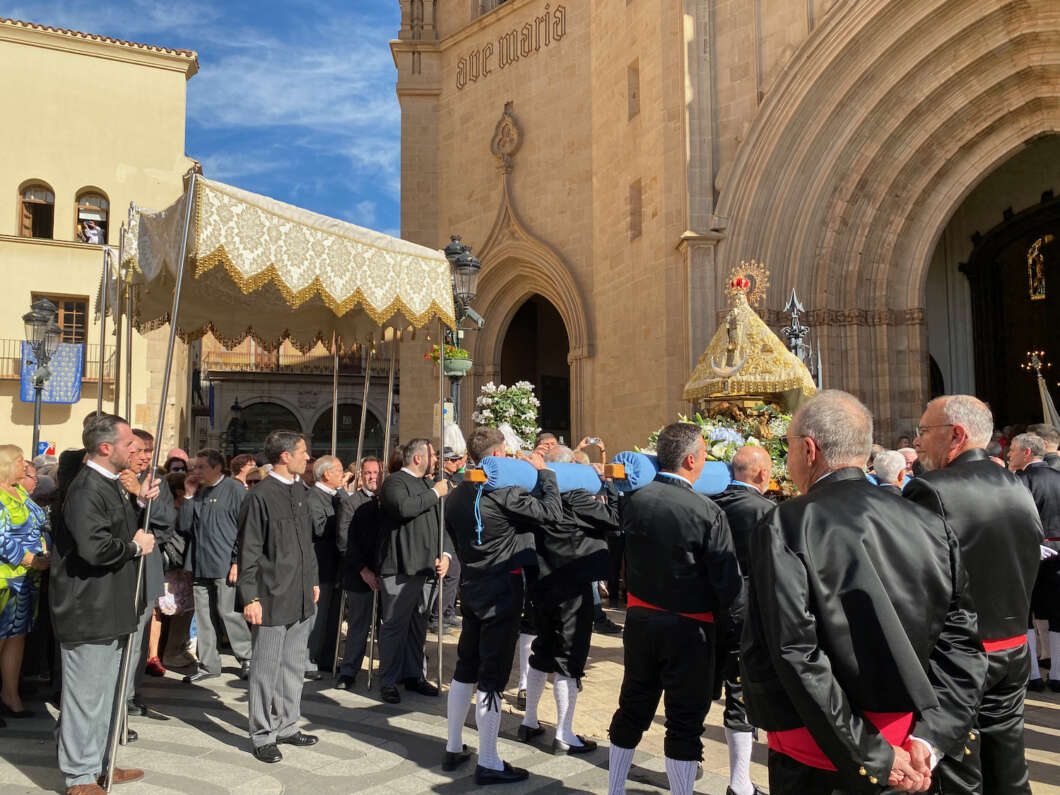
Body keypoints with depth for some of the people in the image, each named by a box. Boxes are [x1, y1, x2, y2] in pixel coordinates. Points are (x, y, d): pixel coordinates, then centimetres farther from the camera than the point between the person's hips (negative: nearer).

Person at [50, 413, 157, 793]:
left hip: (110, 609, 10)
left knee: (105, 694, 21)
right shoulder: (86, 489, -21)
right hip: (88, 614, -10)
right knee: (86, 697, 2)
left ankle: (99, 765, 35)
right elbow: (94, 547, -32)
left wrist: (141, 504, 8)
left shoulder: (109, 484, 12)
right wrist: (135, 546, -16)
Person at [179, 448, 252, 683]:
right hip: (199, 564, 7)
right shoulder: (199, 492, 14)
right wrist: (189, 496, 3)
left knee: (228, 612, -3)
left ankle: (247, 658, 13)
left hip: (225, 565, -6)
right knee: (204, 615, 10)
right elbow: (185, 527, 10)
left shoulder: (234, 488, -5)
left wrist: (238, 561, -12)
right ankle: (208, 664, 20)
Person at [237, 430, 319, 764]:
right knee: (266, 668, 5)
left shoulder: (299, 491, 10)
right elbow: (248, 552, -12)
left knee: (294, 665, 16)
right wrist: (250, 598, -14)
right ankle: (263, 735, 17)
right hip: (272, 599, -7)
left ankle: (286, 725, 29)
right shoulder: (260, 496, -13)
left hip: (301, 598, 7)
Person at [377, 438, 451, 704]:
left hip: (423, 567, 8)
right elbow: (403, 507, -29)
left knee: (418, 625, 15)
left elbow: (440, 523, 20)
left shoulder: (426, 485, 19)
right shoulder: (395, 482, -7)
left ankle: (413, 675, 26)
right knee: (394, 626, -1)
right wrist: (435, 493, -16)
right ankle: (388, 682, 9)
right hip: (400, 568, -8)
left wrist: (445, 554, 4)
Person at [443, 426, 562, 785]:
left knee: (465, 670, 17)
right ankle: (488, 763, 8)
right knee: (492, 678, -1)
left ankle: (454, 748, 28)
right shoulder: (504, 490, -18)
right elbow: (553, 512, -19)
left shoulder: (457, 495, 6)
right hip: (503, 590, -7)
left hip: (471, 587, 7)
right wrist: (544, 471, -8)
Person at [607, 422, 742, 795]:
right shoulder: (708, 512, -20)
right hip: (688, 627, -5)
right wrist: (718, 613, 3)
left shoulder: (633, 501, -6)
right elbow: (729, 582, -15)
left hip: (640, 617, 5)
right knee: (685, 719, 8)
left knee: (633, 708, 18)